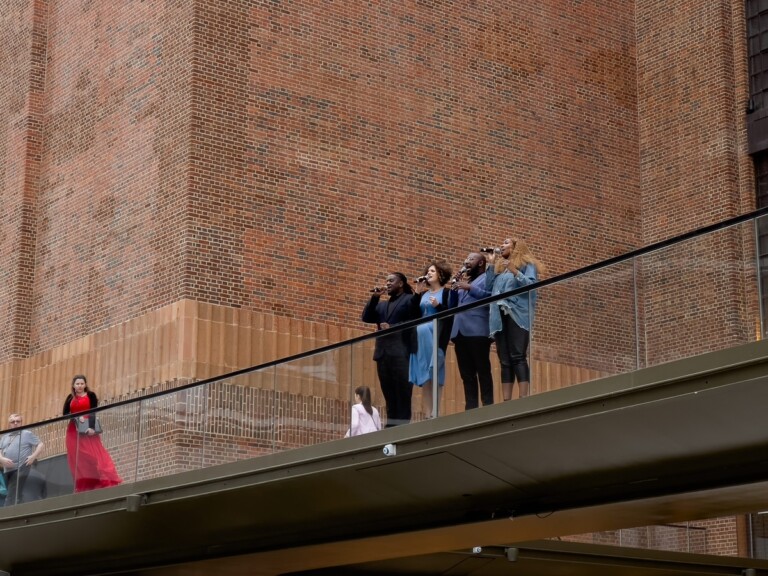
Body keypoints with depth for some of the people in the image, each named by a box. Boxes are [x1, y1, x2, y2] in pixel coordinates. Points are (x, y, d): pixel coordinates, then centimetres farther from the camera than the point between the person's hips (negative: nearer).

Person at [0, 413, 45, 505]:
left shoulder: (27, 434, 9)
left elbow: (40, 445, 4)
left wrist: (33, 456, -12)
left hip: (23, 469, -6)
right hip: (8, 471, 6)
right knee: (11, 496, 5)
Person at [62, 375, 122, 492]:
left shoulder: (91, 395, 5)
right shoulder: (70, 398, 14)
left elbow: (93, 412, -6)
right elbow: (65, 413, 4)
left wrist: (91, 427, -21)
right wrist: (76, 416, -14)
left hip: (88, 429, -3)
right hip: (74, 431, 3)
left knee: (94, 455, -10)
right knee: (77, 458, -1)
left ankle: (106, 480, -15)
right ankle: (82, 485, 0)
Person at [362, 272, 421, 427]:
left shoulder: (410, 300, 7)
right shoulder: (382, 304, 26)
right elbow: (366, 317, 13)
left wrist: (392, 327, -13)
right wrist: (374, 297, 5)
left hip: (401, 351, -6)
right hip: (383, 352, 6)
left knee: (402, 391, -9)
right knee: (389, 393, 2)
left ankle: (403, 424, -12)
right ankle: (391, 424, 1)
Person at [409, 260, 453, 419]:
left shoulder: (446, 292, 4)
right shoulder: (423, 294, 20)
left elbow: (452, 315, -4)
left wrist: (438, 306, -17)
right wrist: (417, 293, 3)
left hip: (437, 336, -5)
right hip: (421, 336, 5)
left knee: (435, 375, -11)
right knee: (424, 376, -1)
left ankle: (434, 413, -11)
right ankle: (427, 414, -3)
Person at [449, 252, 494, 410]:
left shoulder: (487, 278, 8)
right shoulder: (463, 281, 29)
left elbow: (491, 296, -10)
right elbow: (451, 306, 24)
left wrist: (469, 287, -12)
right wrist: (454, 287, 11)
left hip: (477, 331, -7)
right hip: (460, 331, 7)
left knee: (483, 371, -10)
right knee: (466, 374, 2)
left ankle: (488, 407, -12)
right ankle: (470, 408, 0)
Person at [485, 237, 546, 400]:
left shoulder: (526, 264, 9)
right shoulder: (499, 267, 26)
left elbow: (532, 285, -5)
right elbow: (488, 287, 15)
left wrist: (515, 272, -17)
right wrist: (491, 265, 13)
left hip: (517, 315, -6)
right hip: (499, 317, 6)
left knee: (518, 357, -15)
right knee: (504, 361, 0)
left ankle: (524, 400, -21)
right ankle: (506, 402, -4)